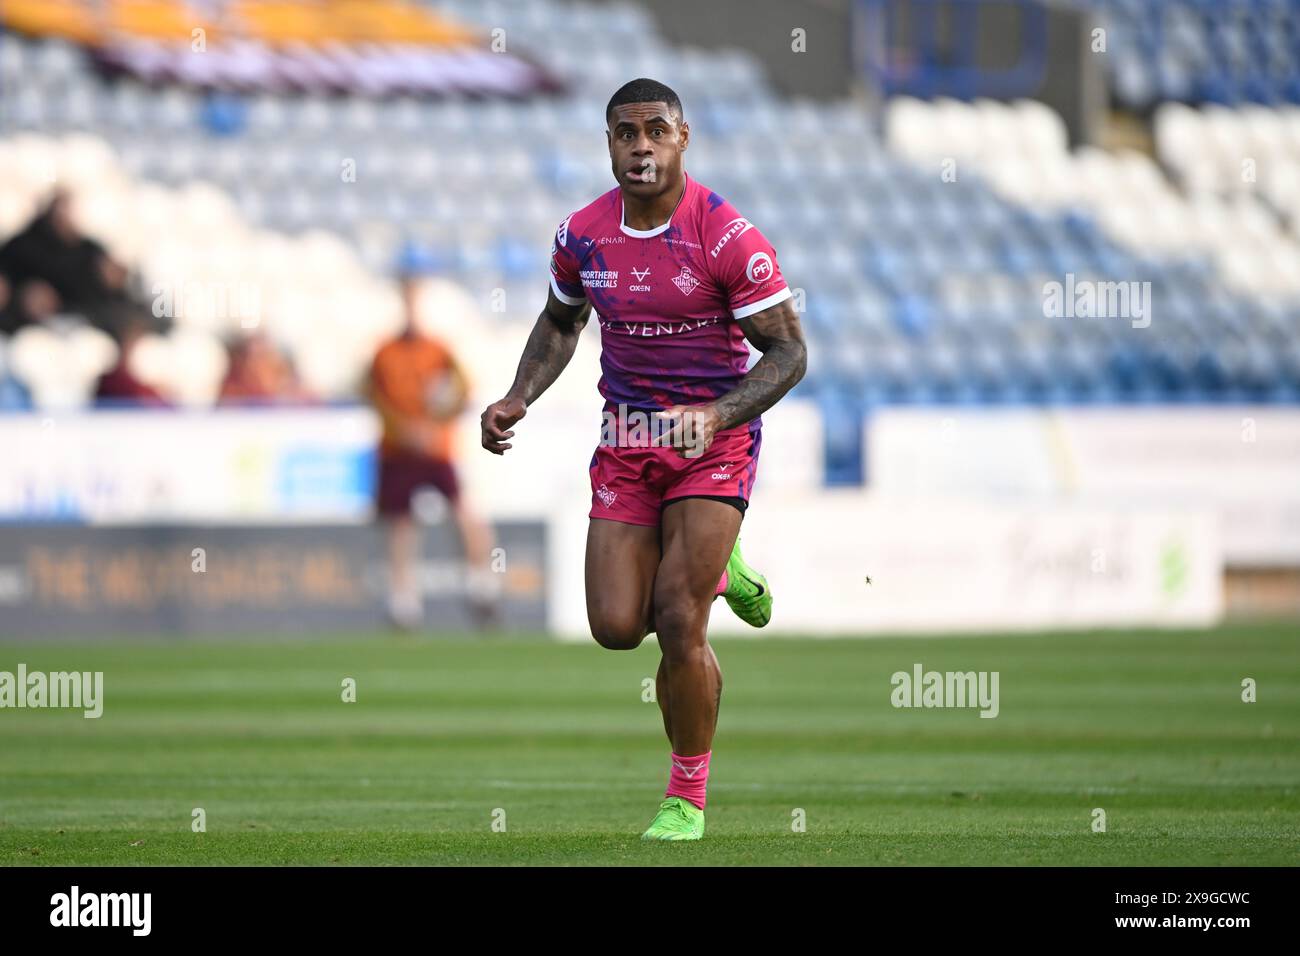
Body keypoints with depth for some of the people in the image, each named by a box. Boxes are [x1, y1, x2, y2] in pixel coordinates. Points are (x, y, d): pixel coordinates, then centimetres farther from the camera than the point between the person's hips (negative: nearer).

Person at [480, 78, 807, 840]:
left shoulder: (727, 236, -16)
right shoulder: (583, 236, -2)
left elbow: (788, 352, -13)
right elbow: (560, 323, 19)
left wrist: (715, 415, -28)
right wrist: (519, 400, 2)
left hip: (713, 442, -4)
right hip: (626, 445, 5)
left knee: (677, 625, -12)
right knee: (617, 628, -4)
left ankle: (688, 797, 8)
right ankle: (714, 571, 30)